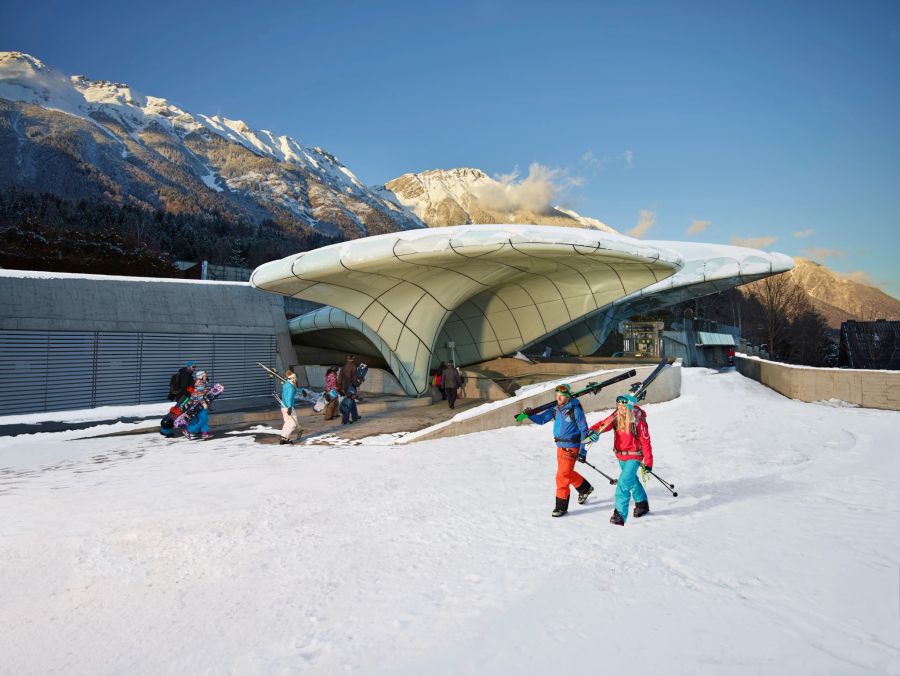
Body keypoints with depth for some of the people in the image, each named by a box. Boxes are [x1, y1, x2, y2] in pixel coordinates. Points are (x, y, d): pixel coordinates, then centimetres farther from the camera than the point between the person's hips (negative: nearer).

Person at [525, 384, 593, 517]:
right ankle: (585, 488, 47)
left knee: (562, 476, -8)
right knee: (567, 473, 22)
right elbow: (541, 419, 7)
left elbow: (584, 430, -11)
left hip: (571, 448, -7)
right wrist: (531, 415, -14)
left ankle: (562, 506, 5)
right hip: (560, 446, 7)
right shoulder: (555, 409, 3)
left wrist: (582, 451, -14)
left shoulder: (575, 410, -15)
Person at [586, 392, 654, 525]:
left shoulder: (638, 421, -21)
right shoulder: (616, 417, -8)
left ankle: (620, 514, -11)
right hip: (620, 455, 7)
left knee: (624, 483, -17)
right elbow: (603, 424, -17)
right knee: (632, 480, 25)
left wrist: (648, 462, -11)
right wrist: (593, 430, -40)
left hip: (634, 456, -6)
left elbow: (645, 442, -15)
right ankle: (642, 504, 49)